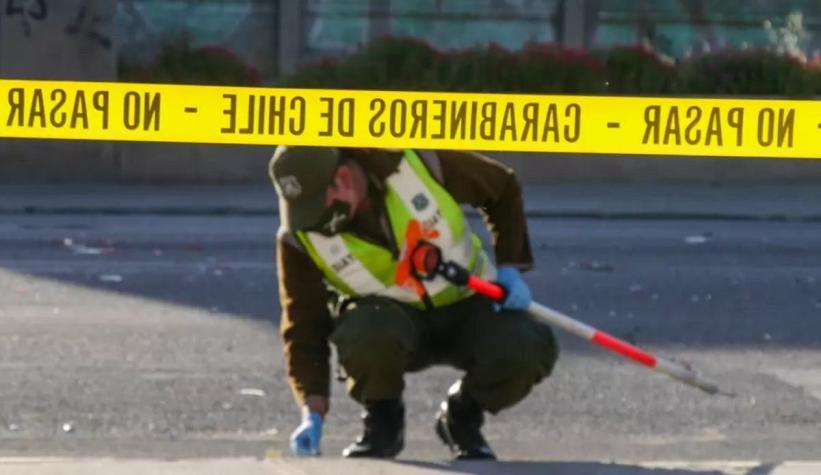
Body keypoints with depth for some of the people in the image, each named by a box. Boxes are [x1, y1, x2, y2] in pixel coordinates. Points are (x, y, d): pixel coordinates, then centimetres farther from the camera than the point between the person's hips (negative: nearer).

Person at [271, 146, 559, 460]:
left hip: (465, 302, 1)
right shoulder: (298, 239, -17)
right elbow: (303, 327, -16)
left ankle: (463, 418, 4)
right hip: (391, 314, -1)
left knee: (528, 351, -28)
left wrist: (510, 267, -10)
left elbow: (504, 188, -3)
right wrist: (313, 413, -27)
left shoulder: (416, 165, -20)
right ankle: (382, 420, -4)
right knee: (368, 337, -38)